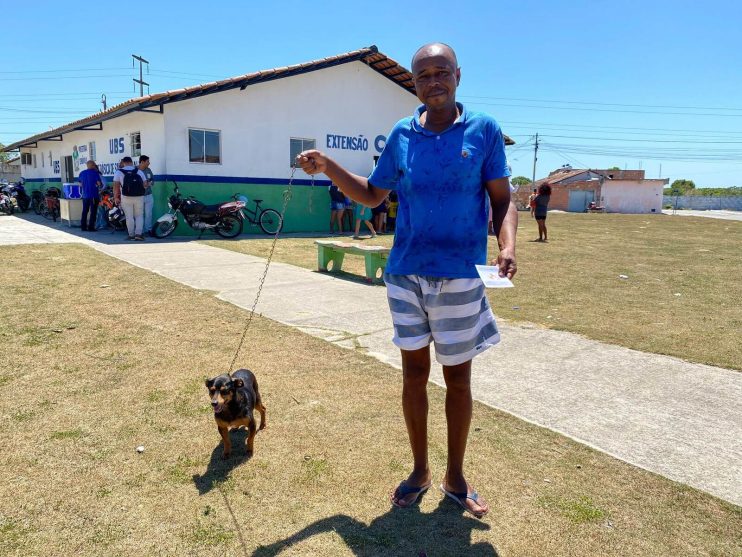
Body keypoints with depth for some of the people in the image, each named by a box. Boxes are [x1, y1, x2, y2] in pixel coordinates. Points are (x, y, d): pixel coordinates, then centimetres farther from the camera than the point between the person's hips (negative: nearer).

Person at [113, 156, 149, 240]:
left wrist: (116, 197, 1)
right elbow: (145, 185, 2)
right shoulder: (139, 171, 5)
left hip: (126, 198, -1)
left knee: (129, 217, 7)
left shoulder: (119, 172, 1)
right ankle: (138, 233, -2)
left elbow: (116, 186, -6)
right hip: (139, 197, 1)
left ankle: (131, 235, 9)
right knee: (139, 216, 10)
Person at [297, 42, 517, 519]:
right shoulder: (401, 135, 6)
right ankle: (420, 470, 29)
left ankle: (456, 476, 29)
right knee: (414, 370, 10)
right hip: (405, 273, 3)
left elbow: (503, 198, 0)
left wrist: (507, 245, -18)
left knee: (458, 376, 9)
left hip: (460, 275, -2)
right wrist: (328, 167, 1)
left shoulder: (484, 130, -1)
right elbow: (373, 195, 14)